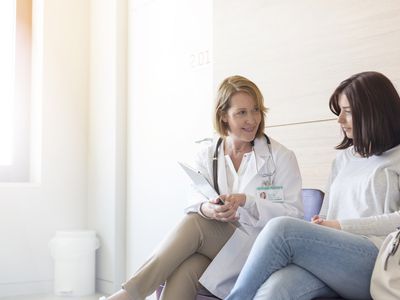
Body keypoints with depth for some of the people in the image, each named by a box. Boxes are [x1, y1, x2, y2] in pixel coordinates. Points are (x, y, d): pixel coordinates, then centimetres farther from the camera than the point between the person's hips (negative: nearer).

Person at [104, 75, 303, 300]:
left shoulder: (281, 157, 2)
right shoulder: (207, 156, 11)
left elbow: (295, 214, -3)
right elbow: (198, 204, 5)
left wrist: (246, 201, -19)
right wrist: (206, 209, -22)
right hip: (214, 242, 3)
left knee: (194, 223, -30)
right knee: (182, 274, -34)